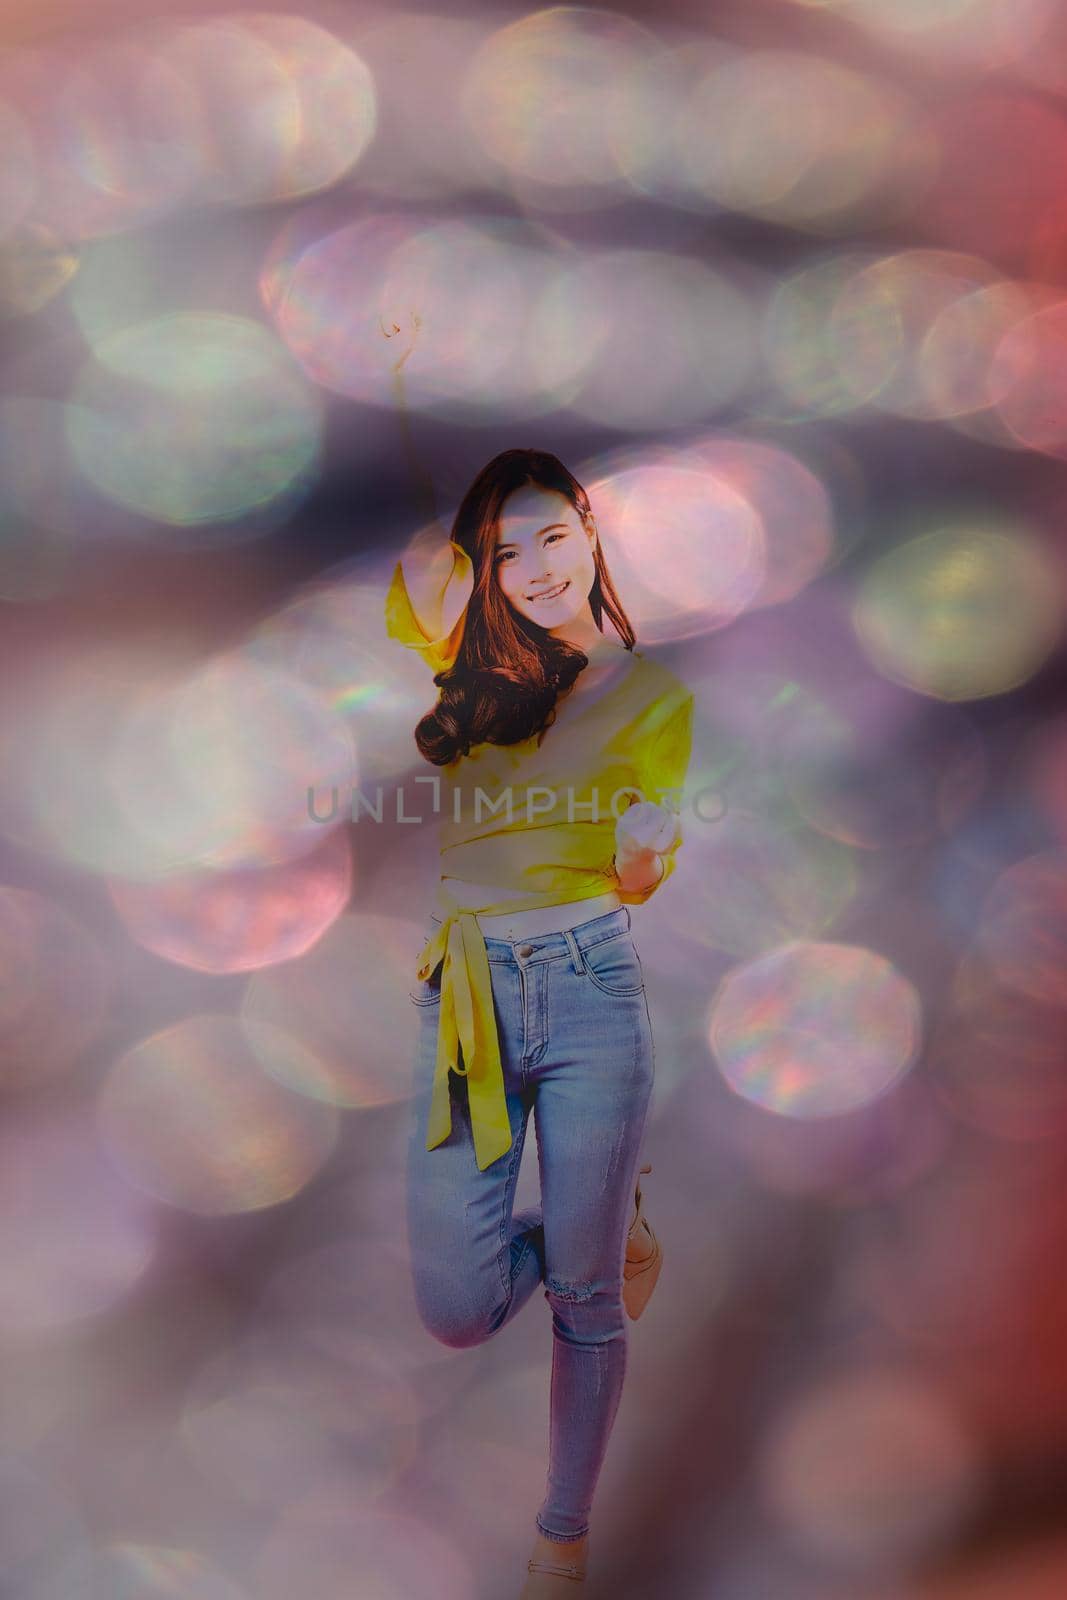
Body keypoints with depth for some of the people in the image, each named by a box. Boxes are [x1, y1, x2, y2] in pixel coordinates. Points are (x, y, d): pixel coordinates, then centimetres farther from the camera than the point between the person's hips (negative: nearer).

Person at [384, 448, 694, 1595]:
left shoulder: (657, 695, 7)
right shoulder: (479, 661, 11)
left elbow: (642, 876, 5)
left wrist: (645, 852, -8)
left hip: (588, 987, -2)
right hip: (466, 993, 2)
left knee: (584, 1296, 3)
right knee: (458, 1311, -1)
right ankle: (608, 1224, 31)